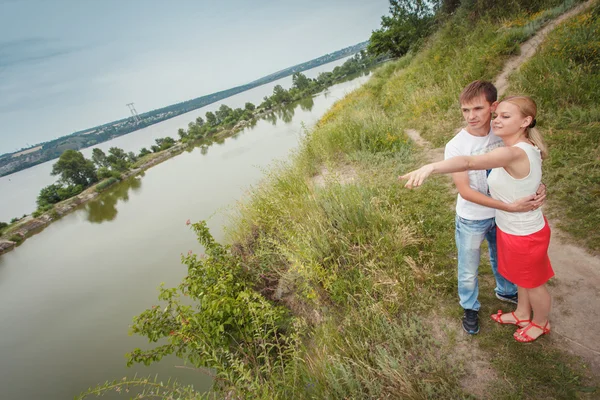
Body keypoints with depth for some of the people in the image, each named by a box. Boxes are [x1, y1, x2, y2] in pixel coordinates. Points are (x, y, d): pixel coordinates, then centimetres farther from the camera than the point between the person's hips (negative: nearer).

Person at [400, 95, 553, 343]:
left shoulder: (514, 154, -36)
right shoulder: (527, 147, -7)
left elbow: (468, 162, -55)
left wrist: (430, 167, -67)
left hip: (524, 235, -9)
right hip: (514, 228, 9)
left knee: (533, 283, 20)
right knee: (521, 276, 30)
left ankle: (540, 323, 48)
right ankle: (522, 313, 56)